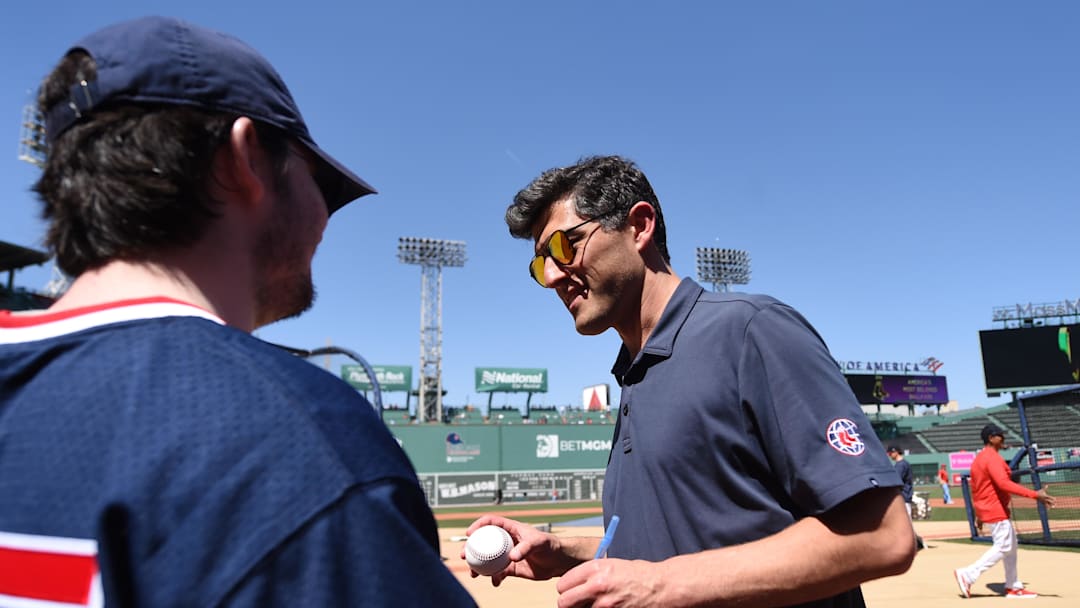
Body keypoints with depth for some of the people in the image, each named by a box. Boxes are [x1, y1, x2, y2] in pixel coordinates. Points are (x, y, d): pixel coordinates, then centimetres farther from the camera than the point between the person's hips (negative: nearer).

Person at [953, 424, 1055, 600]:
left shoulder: (979, 458, 14)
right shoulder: (993, 457, -17)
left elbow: (975, 488, 18)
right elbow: (1004, 483, -32)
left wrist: (979, 515, 23)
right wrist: (1035, 494, -35)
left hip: (987, 509, 10)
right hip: (996, 510, -10)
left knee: (1011, 545, 16)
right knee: (1003, 547, -6)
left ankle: (1014, 587, 22)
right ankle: (967, 575, -6)